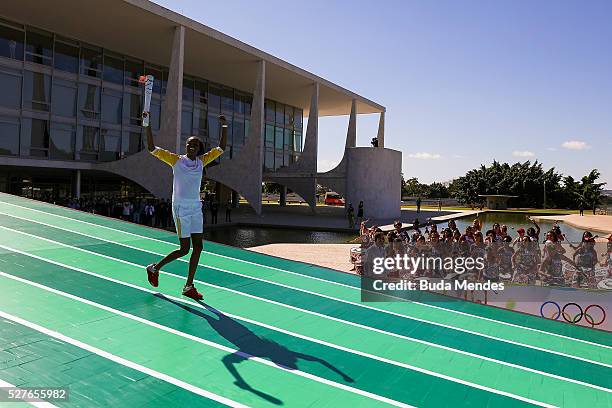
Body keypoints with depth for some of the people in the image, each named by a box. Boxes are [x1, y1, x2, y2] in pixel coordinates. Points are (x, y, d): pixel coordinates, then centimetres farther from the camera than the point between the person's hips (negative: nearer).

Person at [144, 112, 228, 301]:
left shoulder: (201, 161, 9)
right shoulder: (176, 160, -1)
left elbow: (221, 147, 10)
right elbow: (152, 148, -5)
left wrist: (224, 126, 2)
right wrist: (147, 125, -11)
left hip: (196, 207, 5)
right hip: (180, 207, -5)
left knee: (197, 247, 2)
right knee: (184, 249, -4)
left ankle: (189, 286, 12)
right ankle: (155, 268, 20)